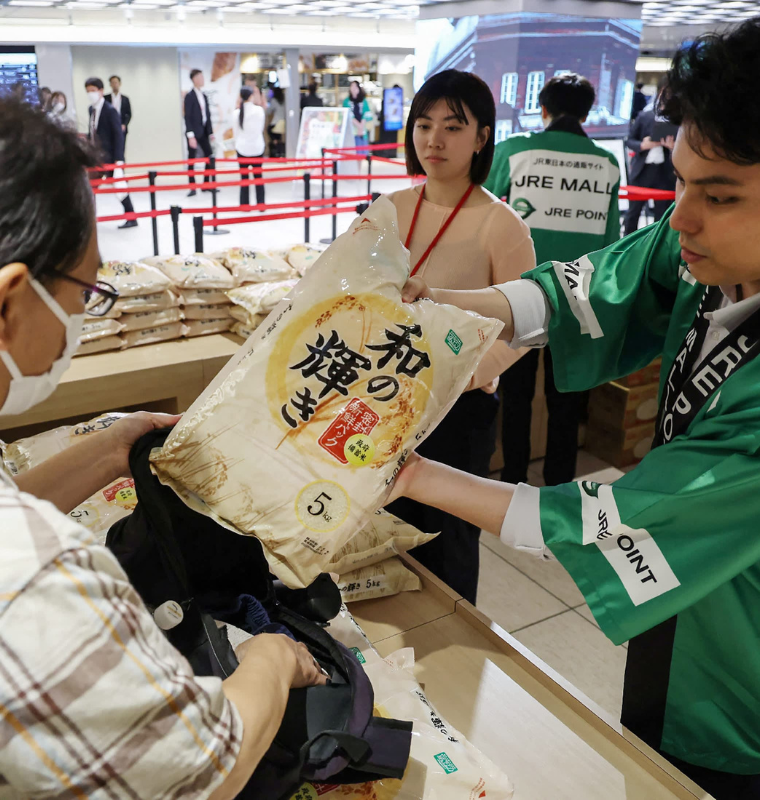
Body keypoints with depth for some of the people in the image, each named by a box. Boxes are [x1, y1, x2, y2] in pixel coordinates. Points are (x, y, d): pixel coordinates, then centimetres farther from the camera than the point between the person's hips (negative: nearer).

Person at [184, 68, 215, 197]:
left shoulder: (204, 96, 12)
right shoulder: (189, 96, -9)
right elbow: (187, 117, -13)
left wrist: (211, 132, 10)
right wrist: (191, 136, -19)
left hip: (203, 132, 7)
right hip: (194, 132, -7)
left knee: (209, 156, 7)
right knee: (192, 159, -1)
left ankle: (206, 185, 17)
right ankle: (192, 188, 3)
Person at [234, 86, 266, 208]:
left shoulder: (237, 113, -6)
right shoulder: (259, 110, -7)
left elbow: (236, 132, 2)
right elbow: (261, 128, 4)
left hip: (242, 148, 0)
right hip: (257, 147, 0)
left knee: (244, 176, 5)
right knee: (258, 176, 8)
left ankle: (245, 204, 6)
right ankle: (260, 203, 9)